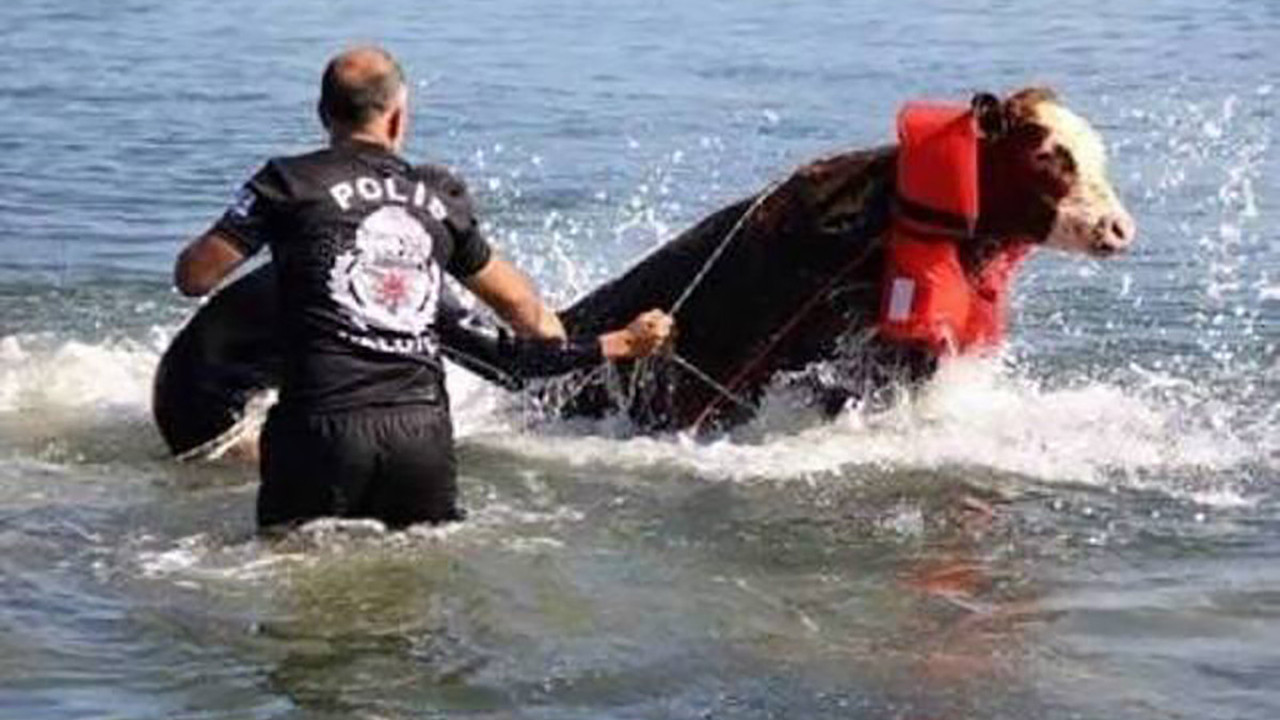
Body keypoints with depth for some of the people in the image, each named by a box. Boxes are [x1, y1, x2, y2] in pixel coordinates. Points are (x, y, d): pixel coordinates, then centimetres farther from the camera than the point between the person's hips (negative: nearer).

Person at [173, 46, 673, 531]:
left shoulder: (290, 183, 1)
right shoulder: (439, 197, 14)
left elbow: (193, 277, -1)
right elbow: (516, 302, 26)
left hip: (326, 425, -3)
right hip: (424, 430, 3)